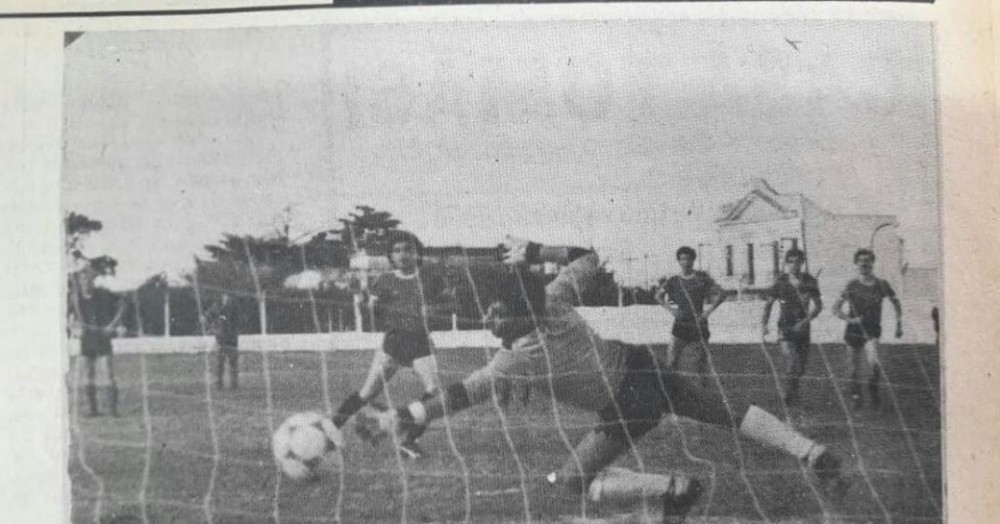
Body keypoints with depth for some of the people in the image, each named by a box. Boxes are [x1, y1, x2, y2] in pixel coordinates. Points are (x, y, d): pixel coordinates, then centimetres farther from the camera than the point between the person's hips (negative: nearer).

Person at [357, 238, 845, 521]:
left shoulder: (517, 358, -23)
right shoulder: (554, 300, -10)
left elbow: (458, 395, -23)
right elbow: (589, 257, 6)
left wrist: (398, 418, -21)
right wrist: (535, 251, 5)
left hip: (628, 408, -6)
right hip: (645, 366, 7)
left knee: (570, 481, 5)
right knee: (726, 408, 22)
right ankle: (812, 452, 20)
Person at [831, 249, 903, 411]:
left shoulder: (881, 285, 0)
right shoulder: (851, 285, -3)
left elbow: (896, 302, 17)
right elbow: (836, 308, -2)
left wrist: (899, 324, 12)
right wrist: (849, 319, -17)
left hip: (872, 331, -1)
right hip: (853, 331, 1)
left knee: (874, 363, -23)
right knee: (854, 369, 7)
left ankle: (873, 391, 4)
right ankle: (856, 397, 29)